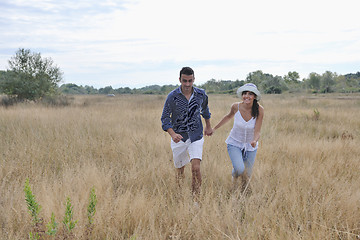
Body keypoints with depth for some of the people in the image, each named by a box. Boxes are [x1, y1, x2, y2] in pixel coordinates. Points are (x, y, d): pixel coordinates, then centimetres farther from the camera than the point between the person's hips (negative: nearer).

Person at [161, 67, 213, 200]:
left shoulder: (201, 94, -3)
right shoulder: (172, 96, -11)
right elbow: (165, 118, -8)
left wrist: (208, 126, 30)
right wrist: (172, 134, -25)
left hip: (196, 137, 0)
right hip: (179, 138, 0)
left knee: (196, 168, -16)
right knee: (180, 169, 12)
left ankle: (196, 199, -7)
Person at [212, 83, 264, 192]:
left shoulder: (259, 110, -20)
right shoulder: (236, 106, -18)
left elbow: (257, 132, -18)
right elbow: (229, 116, 6)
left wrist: (255, 141, -40)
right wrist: (215, 128, 14)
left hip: (250, 146, 1)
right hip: (234, 143, -1)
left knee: (246, 176, 7)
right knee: (240, 170, -25)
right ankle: (234, 174, 14)